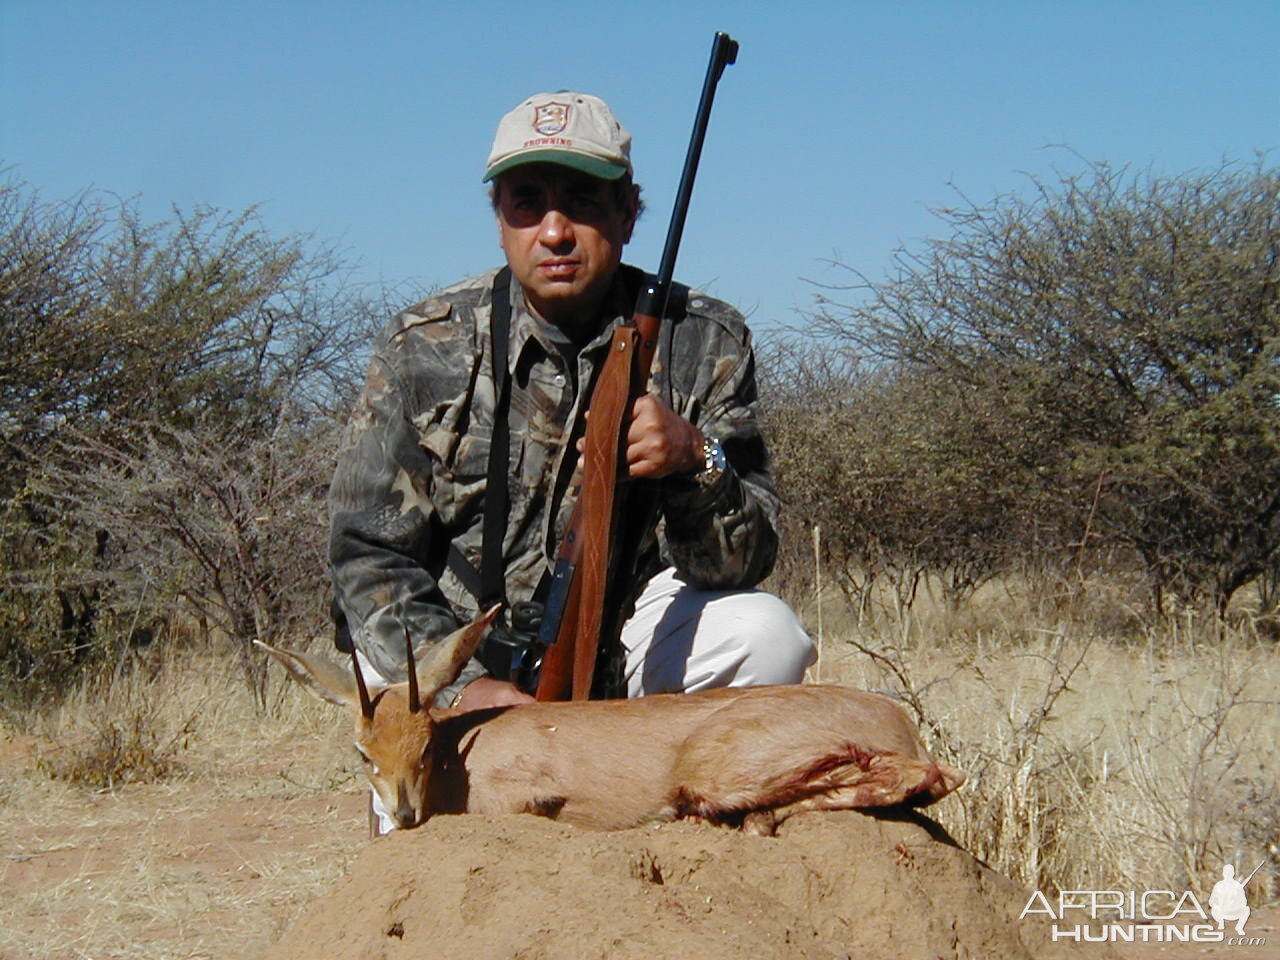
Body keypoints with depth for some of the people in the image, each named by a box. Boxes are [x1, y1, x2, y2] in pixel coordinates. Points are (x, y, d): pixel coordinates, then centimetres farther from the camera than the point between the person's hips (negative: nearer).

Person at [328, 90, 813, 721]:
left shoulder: (703, 344, -7)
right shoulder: (422, 347, -8)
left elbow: (741, 565, -11)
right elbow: (368, 554, -9)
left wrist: (695, 462, -33)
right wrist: (463, 685, -26)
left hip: (625, 639, 0)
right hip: (461, 650, 0)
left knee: (768, 636, -26)